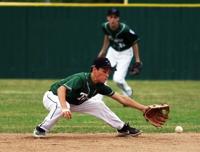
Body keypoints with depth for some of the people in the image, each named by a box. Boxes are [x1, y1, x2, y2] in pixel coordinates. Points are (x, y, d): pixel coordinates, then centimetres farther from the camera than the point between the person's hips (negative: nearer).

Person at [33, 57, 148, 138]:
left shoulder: (100, 86, -12)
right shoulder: (81, 79, -35)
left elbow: (121, 98, -9)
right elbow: (61, 89, -49)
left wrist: (143, 108, -14)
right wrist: (64, 108, -64)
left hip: (74, 103, 8)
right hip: (53, 97, -7)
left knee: (98, 105, 4)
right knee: (61, 107, -41)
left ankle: (123, 128, 18)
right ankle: (41, 130, -25)